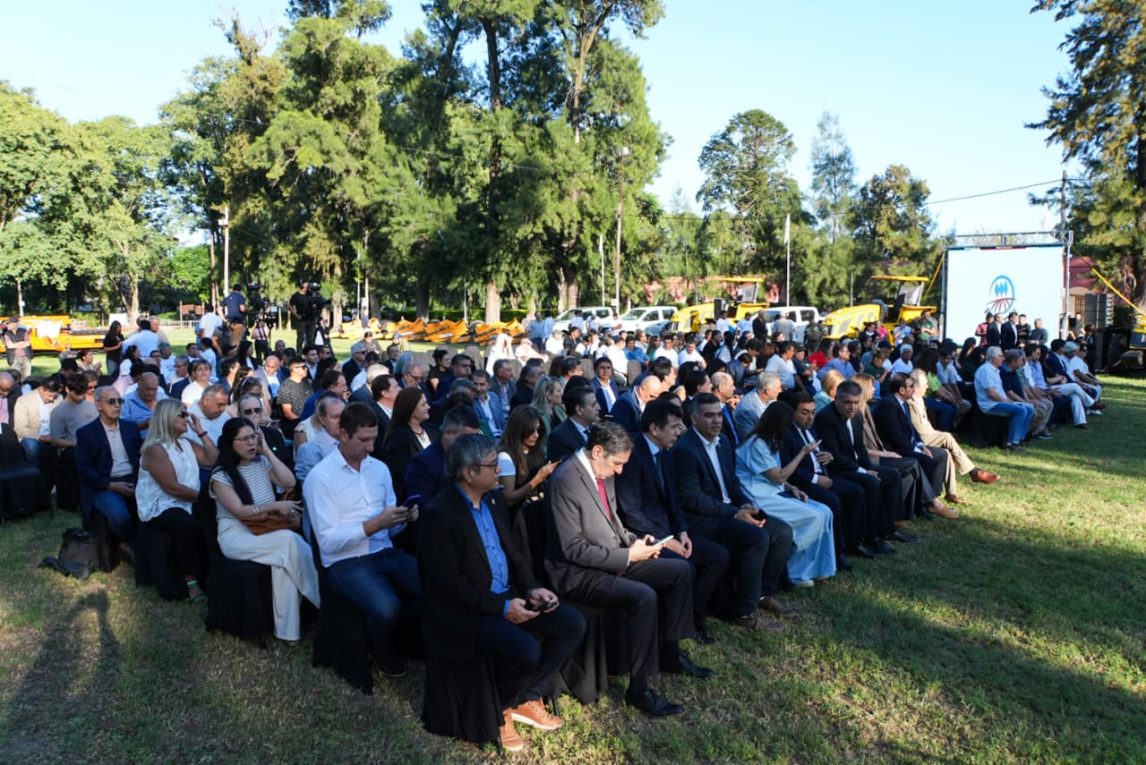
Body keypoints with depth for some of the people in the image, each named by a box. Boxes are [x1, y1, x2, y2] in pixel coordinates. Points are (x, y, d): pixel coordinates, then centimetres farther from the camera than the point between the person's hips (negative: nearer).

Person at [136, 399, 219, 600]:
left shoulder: (186, 443, 13)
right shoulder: (155, 449, -11)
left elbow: (214, 461, 3)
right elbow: (172, 488, -18)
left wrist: (201, 432, 1)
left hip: (187, 504, 7)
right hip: (159, 508, -7)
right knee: (189, 526, -36)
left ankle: (210, 573, -11)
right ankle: (191, 580, -23)